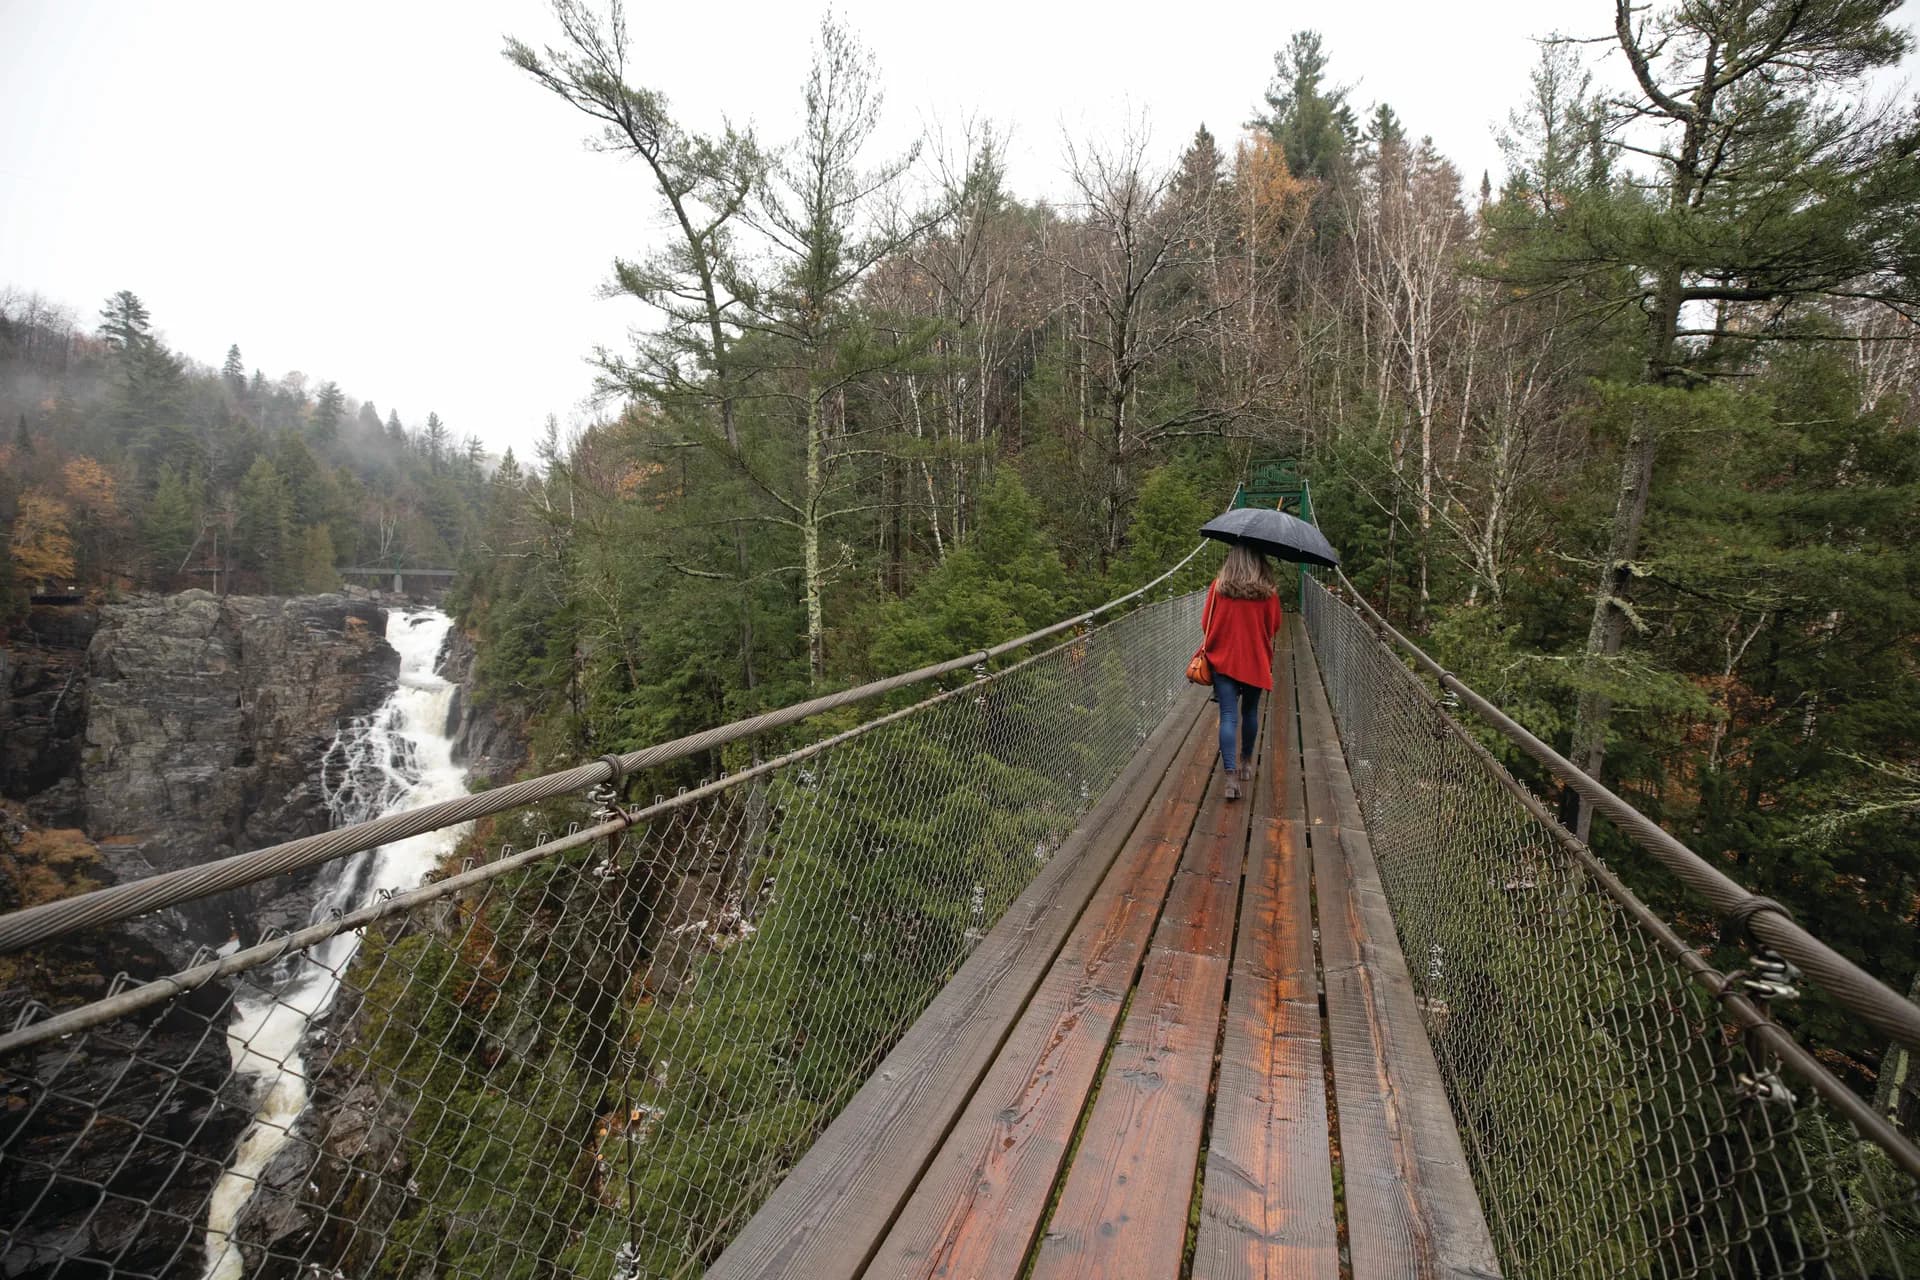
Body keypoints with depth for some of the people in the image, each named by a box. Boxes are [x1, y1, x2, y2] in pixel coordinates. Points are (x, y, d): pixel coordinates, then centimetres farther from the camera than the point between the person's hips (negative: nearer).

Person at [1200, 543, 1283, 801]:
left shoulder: (1219, 587, -7)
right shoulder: (1268, 592, -6)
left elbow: (1207, 623, 0)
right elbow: (1273, 627, 4)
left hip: (1224, 660, -1)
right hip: (1255, 662, 1)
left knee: (1228, 717, -3)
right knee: (1250, 712, 19)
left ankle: (1231, 777, -14)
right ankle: (1246, 762, 37)